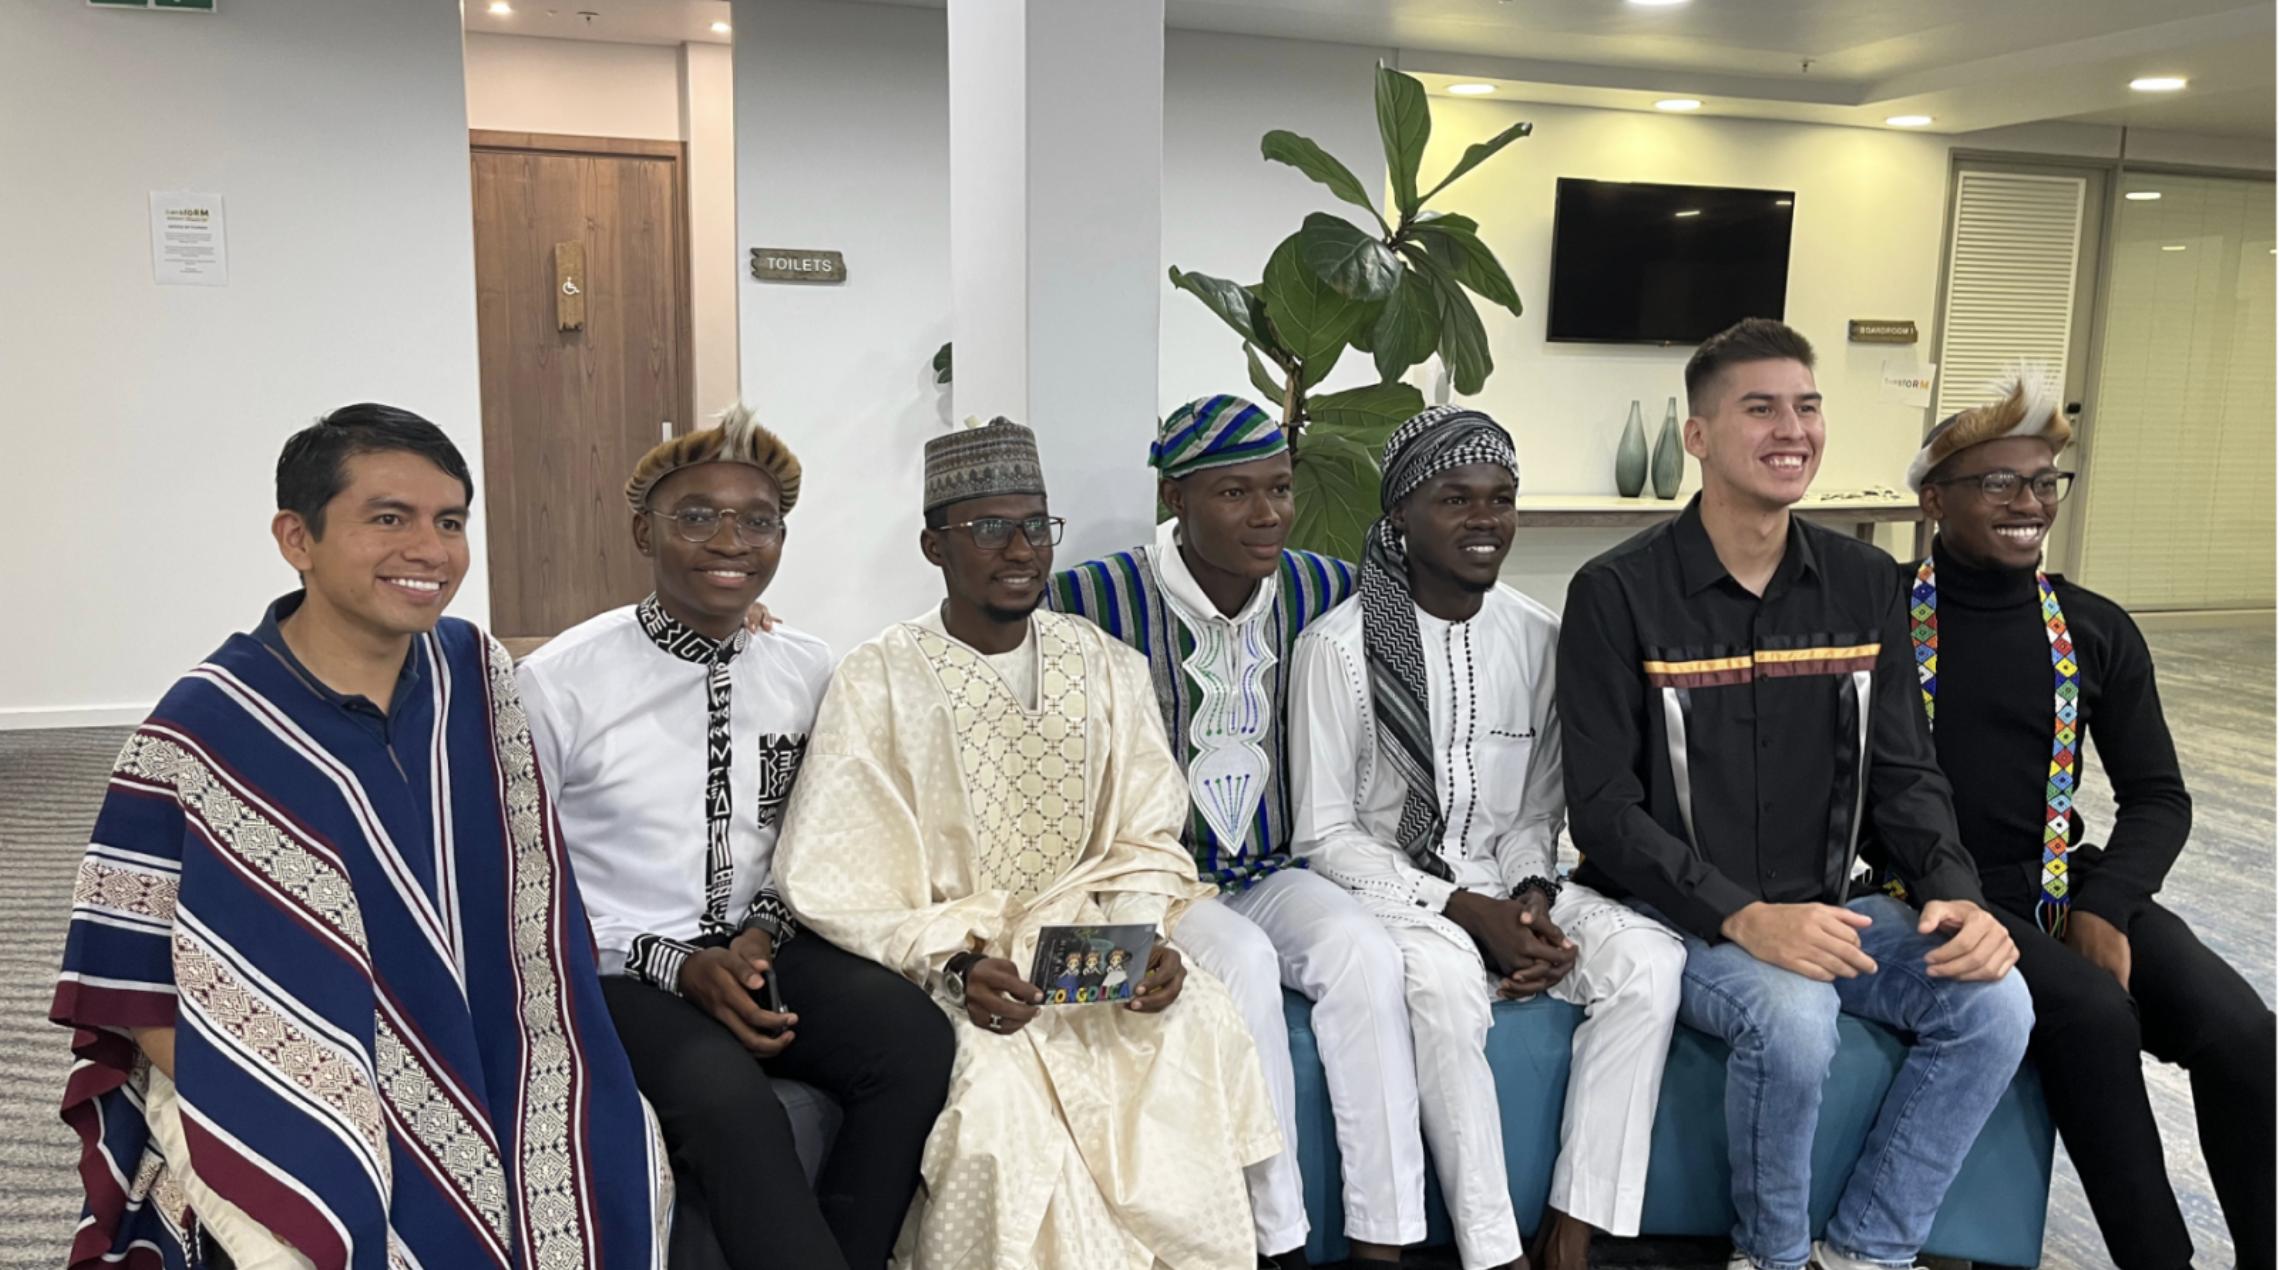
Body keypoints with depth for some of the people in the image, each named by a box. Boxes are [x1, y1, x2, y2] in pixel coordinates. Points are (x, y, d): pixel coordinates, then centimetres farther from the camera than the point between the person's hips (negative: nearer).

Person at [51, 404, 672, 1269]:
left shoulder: (478, 677, -1)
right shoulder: (203, 735, -12)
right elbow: (131, 979, -7)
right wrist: (295, 1139, -14)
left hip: (483, 1094, 4)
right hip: (300, 1120, -3)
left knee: (609, 1174, -17)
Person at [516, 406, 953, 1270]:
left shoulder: (808, 672, 3)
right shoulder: (557, 683, -10)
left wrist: (764, 933, -6)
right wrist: (677, 964, -15)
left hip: (761, 948, 4)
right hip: (620, 973, -4)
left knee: (915, 1039, -22)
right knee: (725, 1097, -33)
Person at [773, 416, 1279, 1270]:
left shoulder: (1107, 667, 6)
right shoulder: (878, 682, -6)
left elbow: (1144, 841, 6)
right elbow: (841, 886, -9)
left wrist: (1146, 939, -13)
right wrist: (953, 966, -22)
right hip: (932, 963, -3)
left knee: (1198, 1025, -22)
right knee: (993, 1081, -31)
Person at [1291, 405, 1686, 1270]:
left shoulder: (1540, 637, 2)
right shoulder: (1339, 645, -12)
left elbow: (1539, 811, 10)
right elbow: (1326, 837, -10)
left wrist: (1532, 898, -12)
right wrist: (1464, 910, -19)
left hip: (1505, 881, 5)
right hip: (1386, 885, -4)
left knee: (1649, 961, -21)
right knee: (1444, 980, -36)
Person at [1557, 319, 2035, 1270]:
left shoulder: (1864, 585, 5)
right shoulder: (1617, 594, -11)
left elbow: (1904, 773, 8)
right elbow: (1604, 809, -14)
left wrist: (1953, 894, -11)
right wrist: (1744, 918, -26)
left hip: (1822, 904, 6)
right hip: (1674, 910, -5)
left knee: (1994, 1001, -15)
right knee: (1794, 1018, -31)